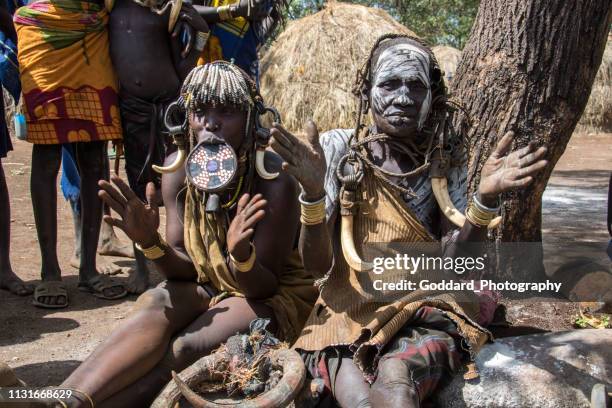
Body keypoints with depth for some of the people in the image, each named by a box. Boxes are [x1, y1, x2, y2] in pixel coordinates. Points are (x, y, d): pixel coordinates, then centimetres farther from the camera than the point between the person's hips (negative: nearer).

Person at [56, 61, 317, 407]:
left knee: (184, 350, -29)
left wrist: (241, 253, -41)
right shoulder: (179, 167, -10)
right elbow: (186, 268, -6)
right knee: (155, 307, -29)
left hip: (274, 295, -3)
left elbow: (262, 286, -18)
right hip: (207, 286, 4)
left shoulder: (275, 182, -24)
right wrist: (150, 241, -27)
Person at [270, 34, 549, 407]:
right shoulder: (339, 148, -3)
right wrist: (313, 191, -25)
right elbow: (317, 264, -9)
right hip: (349, 311, -1)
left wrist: (485, 198, -21)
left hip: (426, 310, 1)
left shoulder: (445, 158, 2)